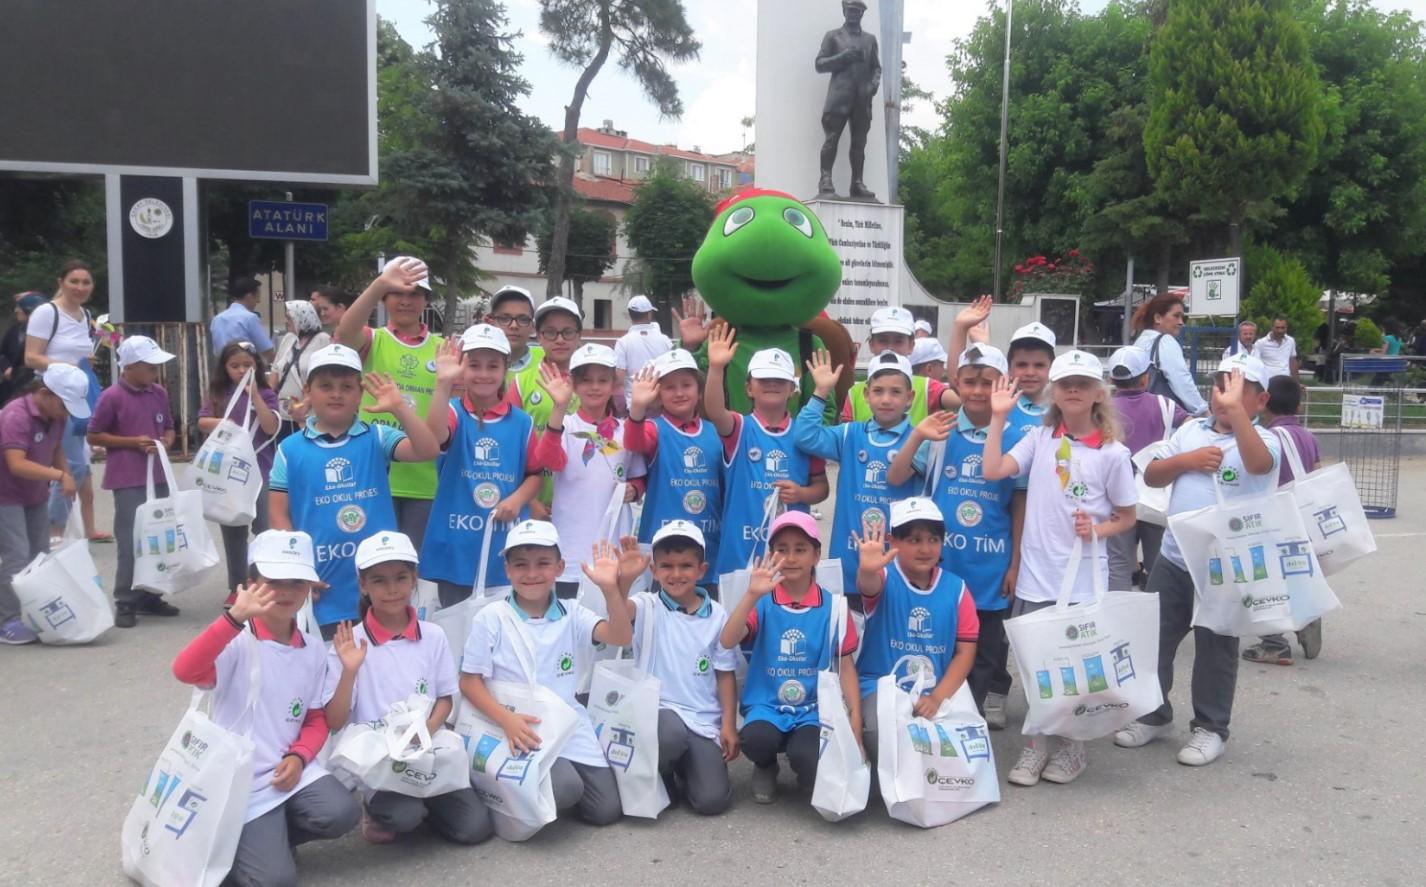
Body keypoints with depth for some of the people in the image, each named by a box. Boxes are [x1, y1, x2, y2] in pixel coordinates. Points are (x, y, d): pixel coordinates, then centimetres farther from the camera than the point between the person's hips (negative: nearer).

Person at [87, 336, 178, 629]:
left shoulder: (159, 393, 8)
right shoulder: (112, 397, -9)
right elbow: (93, 436, -5)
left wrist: (166, 442, -2)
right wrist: (132, 442, -14)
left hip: (158, 476, 6)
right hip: (128, 480, -6)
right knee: (131, 541, -5)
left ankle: (149, 596, 23)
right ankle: (125, 603, 5)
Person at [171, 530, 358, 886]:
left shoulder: (313, 649, 3)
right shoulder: (236, 642, -13)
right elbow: (185, 671, -34)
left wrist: (298, 757, -11)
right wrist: (236, 617, -44)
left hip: (290, 770, 5)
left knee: (341, 814, -22)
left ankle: (273, 836, 9)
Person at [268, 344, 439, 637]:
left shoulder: (377, 439, -1)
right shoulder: (290, 449, 0)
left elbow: (428, 450, -15)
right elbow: (278, 514, 2)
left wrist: (400, 408, -24)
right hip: (323, 589, 0)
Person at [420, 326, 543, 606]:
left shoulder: (521, 422, 3)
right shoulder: (454, 411, -4)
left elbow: (535, 473, 10)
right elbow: (435, 436, -27)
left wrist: (518, 499, -9)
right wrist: (443, 384, -38)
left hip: (508, 546, 2)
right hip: (457, 546, -2)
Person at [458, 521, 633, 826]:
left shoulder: (571, 614, 3)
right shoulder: (490, 618, -4)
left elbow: (620, 637, -12)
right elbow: (469, 683, -4)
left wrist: (610, 588, -27)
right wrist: (506, 719, -19)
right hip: (522, 730, -4)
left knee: (607, 810, -1)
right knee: (565, 789, -27)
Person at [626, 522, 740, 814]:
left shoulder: (717, 615, 3)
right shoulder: (648, 608, -3)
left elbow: (725, 675, 7)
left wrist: (729, 725, 0)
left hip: (704, 721, 2)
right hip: (659, 711, -1)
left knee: (712, 801, -14)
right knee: (672, 733, -38)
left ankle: (684, 767, 22)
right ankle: (660, 778, -1)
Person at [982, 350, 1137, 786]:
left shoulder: (1113, 453, -3)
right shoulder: (1039, 439, 1)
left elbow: (1127, 517, 5)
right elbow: (992, 471, -11)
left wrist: (1097, 530, -15)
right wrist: (999, 417, -10)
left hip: (1083, 579, -2)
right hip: (1035, 575, 2)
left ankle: (1071, 745, 28)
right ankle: (1036, 744, 26)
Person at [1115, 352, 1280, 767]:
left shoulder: (1264, 440, -8)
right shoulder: (1191, 430, 7)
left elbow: (1258, 464, -33)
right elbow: (1150, 475, 8)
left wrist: (1235, 410, -42)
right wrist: (1186, 460, -10)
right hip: (1173, 558, 5)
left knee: (1216, 648, 7)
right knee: (1155, 637, 12)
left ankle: (1210, 728, 22)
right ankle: (1153, 715, 29)